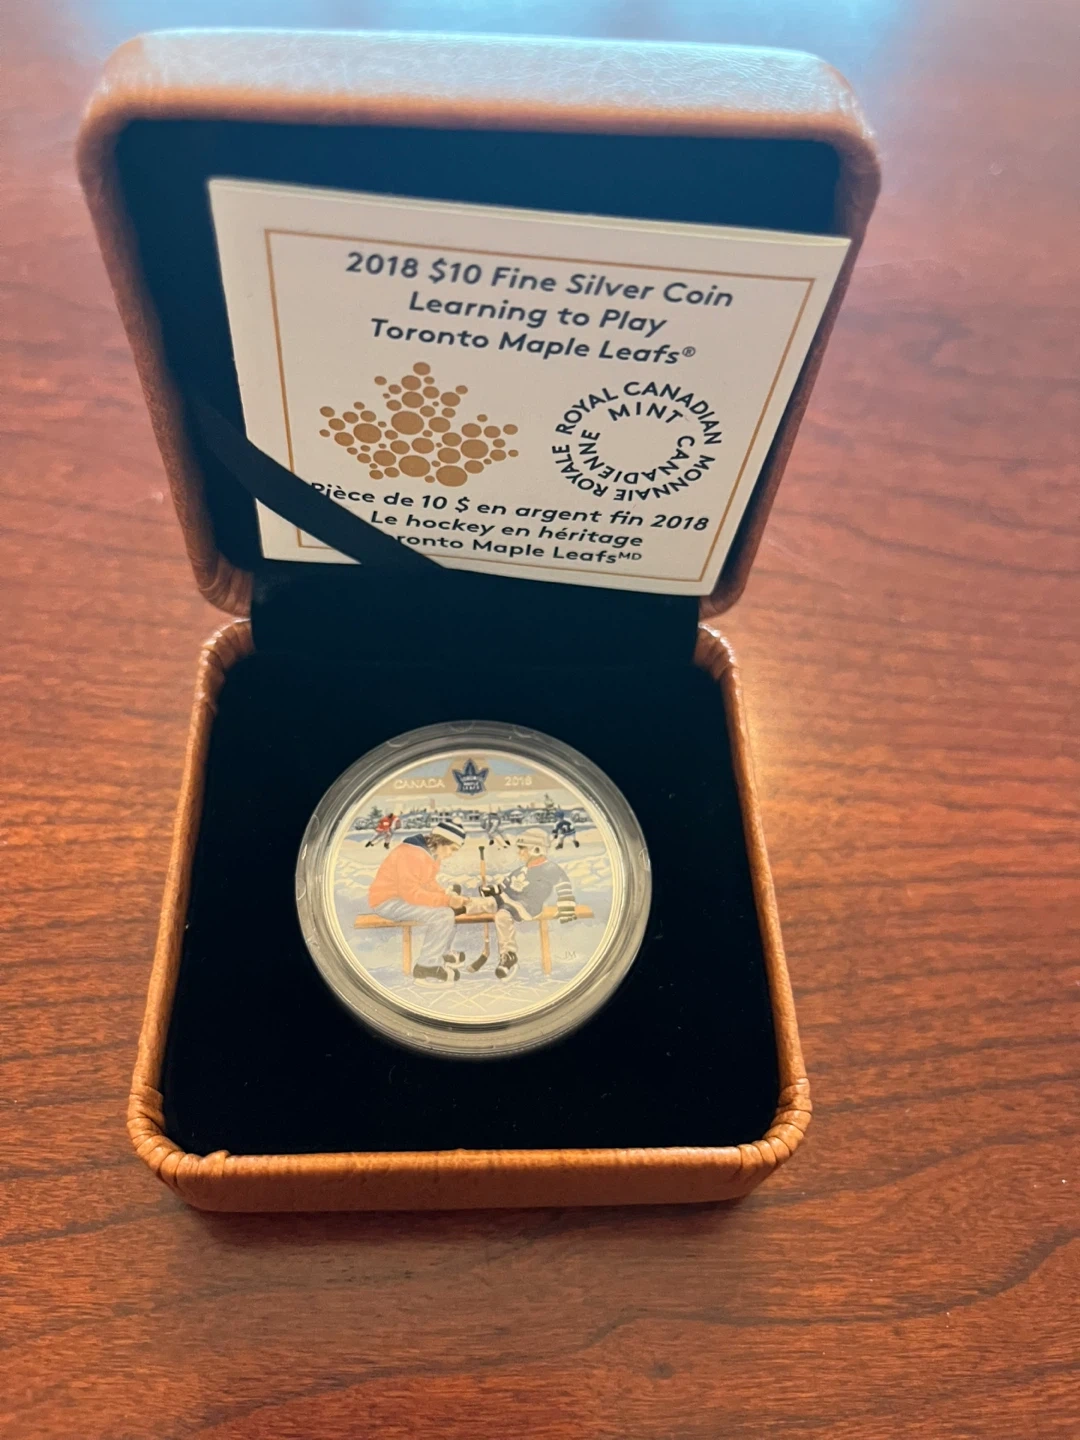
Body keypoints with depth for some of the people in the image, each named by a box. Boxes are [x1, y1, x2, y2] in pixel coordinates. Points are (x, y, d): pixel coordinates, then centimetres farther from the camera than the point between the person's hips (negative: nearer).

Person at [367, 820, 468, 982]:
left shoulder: (431, 853, 5)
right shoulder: (412, 854, -26)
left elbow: (428, 884, 12)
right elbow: (411, 892, -30)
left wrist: (448, 896, -5)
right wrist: (446, 899, -29)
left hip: (404, 897, 10)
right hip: (388, 901, -10)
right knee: (443, 914, -23)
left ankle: (441, 953, 20)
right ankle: (426, 966, -13)